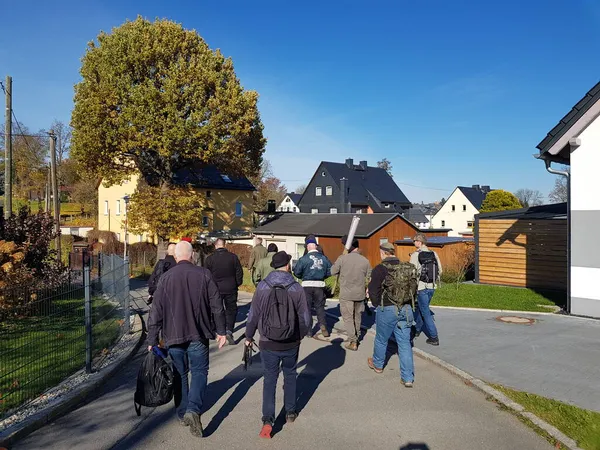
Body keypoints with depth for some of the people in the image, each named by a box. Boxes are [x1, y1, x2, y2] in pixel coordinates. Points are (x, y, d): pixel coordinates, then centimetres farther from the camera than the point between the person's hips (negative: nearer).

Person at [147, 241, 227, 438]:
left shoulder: (166, 278, -3)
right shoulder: (203, 274, -5)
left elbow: (156, 311, -2)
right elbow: (217, 305, -4)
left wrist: (152, 340, 4)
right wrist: (221, 330, 6)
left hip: (174, 335, 2)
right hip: (198, 335, -1)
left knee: (180, 375, 16)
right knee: (199, 372, 8)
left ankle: (183, 413, 23)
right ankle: (193, 409, -11)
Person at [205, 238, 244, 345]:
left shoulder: (210, 258, -5)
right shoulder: (233, 256, -5)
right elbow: (239, 272, -2)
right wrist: (237, 284, 13)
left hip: (215, 289, 0)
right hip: (230, 288, 0)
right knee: (231, 310, 9)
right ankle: (229, 330, -8)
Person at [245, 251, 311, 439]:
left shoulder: (262, 287, -10)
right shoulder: (296, 288, -10)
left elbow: (253, 315, -5)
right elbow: (305, 318, -5)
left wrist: (249, 336, 10)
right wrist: (300, 335, 14)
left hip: (268, 344, 0)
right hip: (291, 344, 1)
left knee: (269, 380, 10)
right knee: (290, 376, 21)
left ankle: (268, 420, 1)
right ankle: (290, 413, 32)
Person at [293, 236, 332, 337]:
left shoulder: (304, 259, -9)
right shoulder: (324, 258, -1)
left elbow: (296, 272, -7)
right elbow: (330, 271, 3)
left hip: (307, 285, -2)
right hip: (320, 285, 2)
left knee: (307, 307, 11)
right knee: (320, 307, 15)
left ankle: (308, 330, 13)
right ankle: (323, 324, -5)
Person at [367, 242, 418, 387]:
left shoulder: (380, 269, -14)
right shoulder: (408, 268, 3)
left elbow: (373, 291, -12)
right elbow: (414, 290, 10)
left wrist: (377, 305, 5)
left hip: (387, 310, -4)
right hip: (406, 310, 4)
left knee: (381, 339, 18)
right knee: (404, 343, 8)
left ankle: (377, 364, 40)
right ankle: (408, 378, 6)